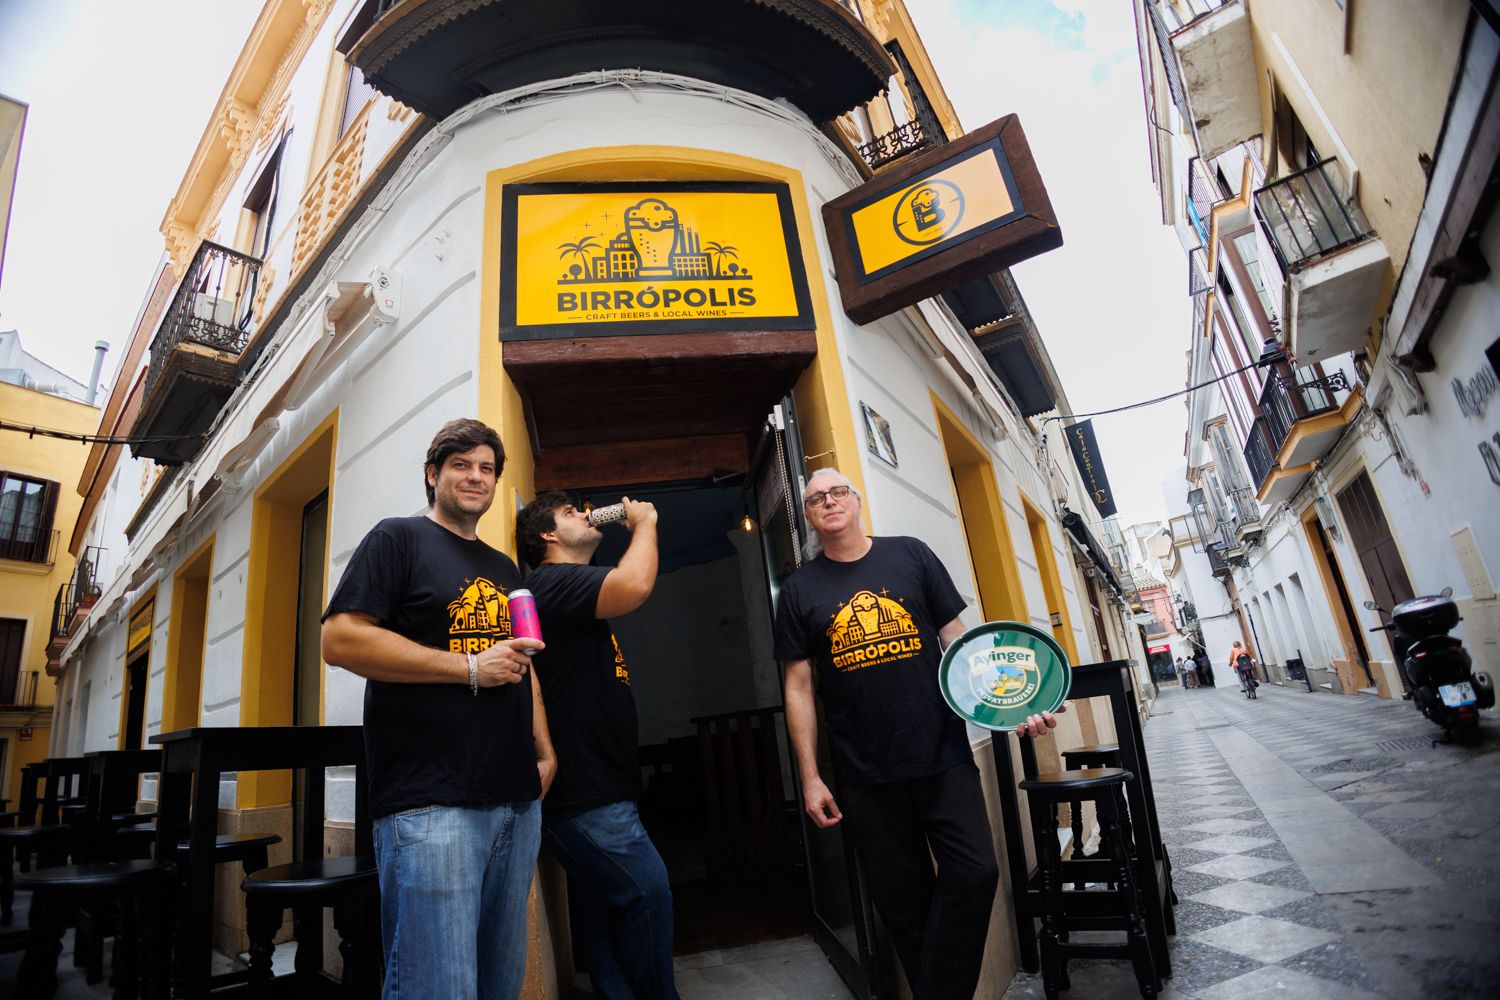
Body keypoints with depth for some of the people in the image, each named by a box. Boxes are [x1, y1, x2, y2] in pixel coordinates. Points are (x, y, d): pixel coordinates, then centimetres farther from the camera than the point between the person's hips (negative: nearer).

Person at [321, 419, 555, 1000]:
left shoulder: (506, 569, 20)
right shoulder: (399, 538, 0)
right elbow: (340, 640, -13)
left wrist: (545, 752, 13)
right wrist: (471, 668, -15)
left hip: (518, 801, 7)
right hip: (430, 803, -7)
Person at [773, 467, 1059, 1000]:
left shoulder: (910, 555, 3)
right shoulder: (799, 590, 2)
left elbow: (958, 641, 5)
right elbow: (799, 688, 4)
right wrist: (810, 777, 0)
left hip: (944, 755, 1)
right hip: (866, 776, 0)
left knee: (975, 874, -3)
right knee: (903, 898, 9)